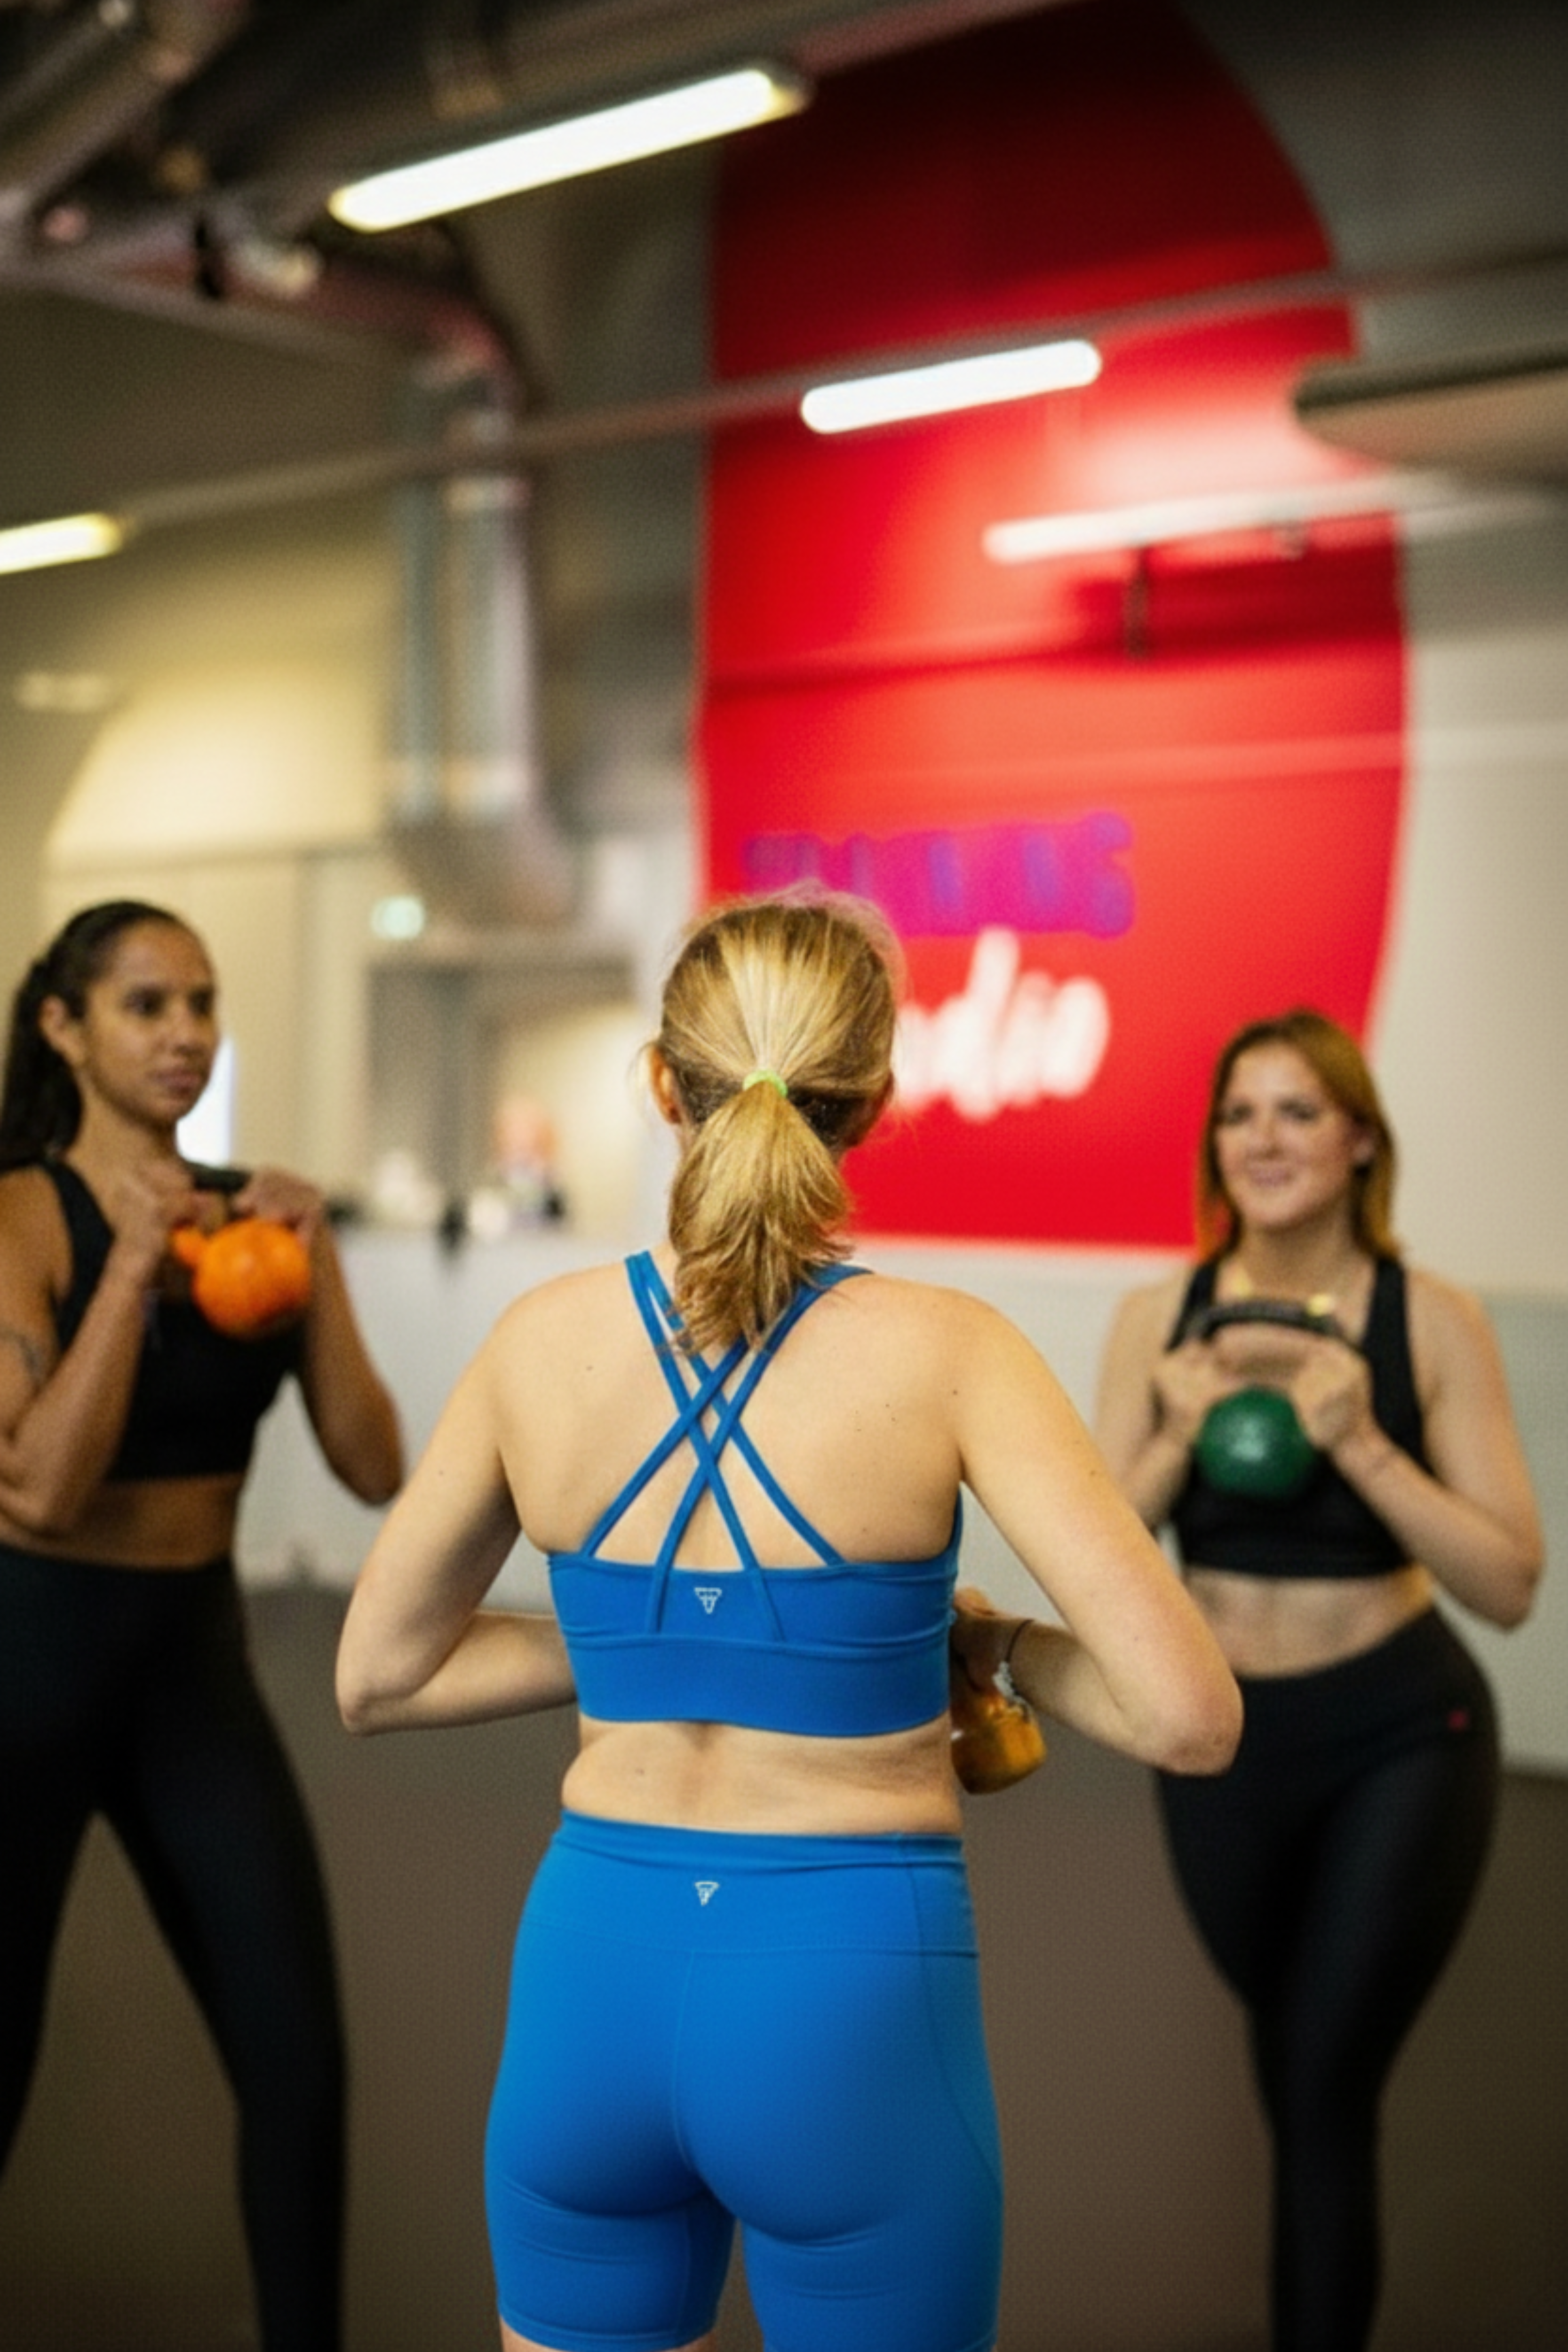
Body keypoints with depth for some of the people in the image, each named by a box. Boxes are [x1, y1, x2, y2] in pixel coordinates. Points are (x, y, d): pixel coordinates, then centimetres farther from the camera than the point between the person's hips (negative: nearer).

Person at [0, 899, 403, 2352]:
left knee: (300, 2064, 2)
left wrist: (308, 1260, -15)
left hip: (198, 1661, 4)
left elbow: (375, 1469, -5)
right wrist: (136, 1255, -26)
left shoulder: (256, 1216, 1)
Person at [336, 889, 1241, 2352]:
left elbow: (376, 1681, 8)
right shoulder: (941, 1353, -14)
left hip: (596, 1971, 3)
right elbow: (1191, 1719, -16)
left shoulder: (544, 1338, -4)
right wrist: (998, 1646, 2)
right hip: (852, 1999, -3)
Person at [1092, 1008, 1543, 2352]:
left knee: (1330, 2080, -5)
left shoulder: (1433, 1323, -14)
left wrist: (1359, 1438, -28)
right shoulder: (1159, 1319, -8)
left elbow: (1509, 1583, -18)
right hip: (1220, 1738, 3)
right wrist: (1180, 1436, -23)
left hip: (1399, 1744, -3)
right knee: (1285, 2047, 23)